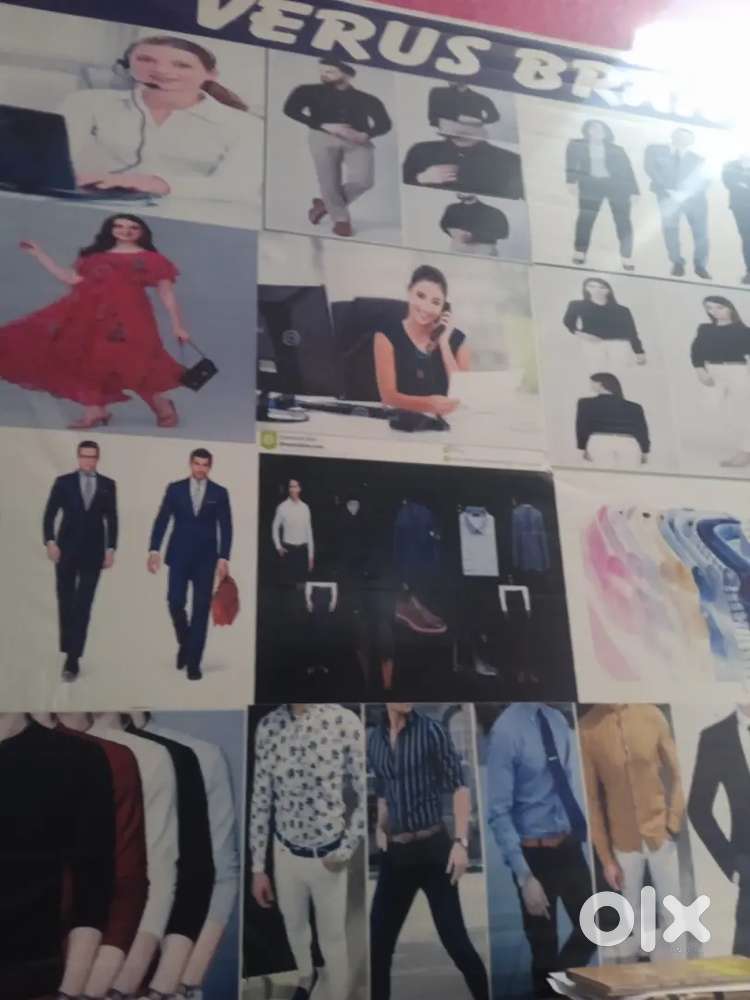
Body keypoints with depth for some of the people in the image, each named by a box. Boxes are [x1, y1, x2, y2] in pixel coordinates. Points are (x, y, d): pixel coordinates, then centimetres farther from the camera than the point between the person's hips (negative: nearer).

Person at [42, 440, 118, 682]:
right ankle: (68, 650, 27)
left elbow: (112, 519, 6)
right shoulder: (63, 482, 3)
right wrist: (50, 541, -11)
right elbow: (49, 514, 1)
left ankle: (73, 659, -4)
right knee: (65, 602, 9)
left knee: (83, 605, -5)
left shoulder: (108, 485, 5)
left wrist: (111, 549, 0)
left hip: (93, 552, 0)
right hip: (66, 550, 1)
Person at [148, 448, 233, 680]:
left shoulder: (219, 493, 3)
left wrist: (223, 558, -8)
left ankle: (193, 663, 5)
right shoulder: (174, 489, 4)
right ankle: (184, 643, 23)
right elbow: (162, 520, 2)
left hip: (206, 558, 0)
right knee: (175, 602, -6)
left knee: (201, 609, -1)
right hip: (179, 556, 0)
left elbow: (225, 528, 1)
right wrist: (154, 550, -8)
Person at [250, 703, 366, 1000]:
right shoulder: (267, 726, -12)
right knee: (294, 925, 27)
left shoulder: (345, 723, -23)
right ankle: (306, 975, 58)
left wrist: (347, 850, -12)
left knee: (333, 939, 14)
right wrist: (258, 867, 2)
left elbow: (366, 795, -11)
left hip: (329, 856, -4)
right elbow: (260, 800, -3)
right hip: (286, 852, 4)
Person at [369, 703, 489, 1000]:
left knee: (454, 938, -2)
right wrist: (380, 826, 6)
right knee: (378, 943, 7)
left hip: (432, 848, -4)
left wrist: (460, 842, -16)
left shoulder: (431, 730, -8)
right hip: (394, 853, 4)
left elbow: (459, 786, -9)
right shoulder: (374, 739, 5)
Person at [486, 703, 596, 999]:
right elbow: (499, 813, -19)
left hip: (570, 845, 6)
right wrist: (524, 876, -20)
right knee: (543, 944, 11)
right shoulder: (507, 730, -21)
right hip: (535, 852, -6)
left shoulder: (557, 719, -2)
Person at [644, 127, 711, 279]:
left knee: (700, 230, -6)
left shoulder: (697, 158, 17)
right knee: (670, 227, -14)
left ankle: (700, 265, -1)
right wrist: (669, 190, -14)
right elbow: (650, 169, -3)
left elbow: (704, 181, 6)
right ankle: (677, 263, -7)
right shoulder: (655, 149, 10)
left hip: (694, 196, 2)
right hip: (668, 194, -1)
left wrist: (685, 193, -14)